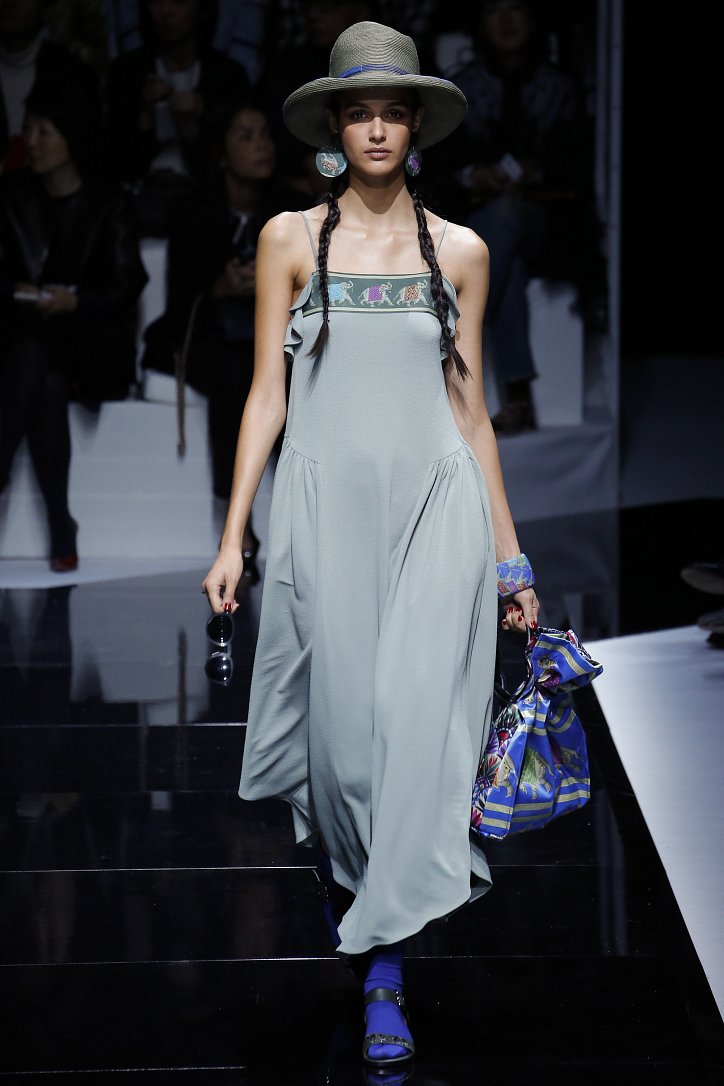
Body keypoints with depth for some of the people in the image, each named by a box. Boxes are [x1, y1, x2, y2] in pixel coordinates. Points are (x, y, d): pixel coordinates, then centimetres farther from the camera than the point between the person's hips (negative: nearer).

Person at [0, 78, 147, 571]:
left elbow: (127, 284, -4)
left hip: (92, 340, -1)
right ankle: (60, 528, -28)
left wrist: (75, 300, -21)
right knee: (45, 383, -32)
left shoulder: (109, 208, 5)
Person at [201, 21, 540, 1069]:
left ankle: (383, 964, -6)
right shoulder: (290, 239, 8)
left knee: (413, 711, -10)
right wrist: (232, 538, 1)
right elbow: (266, 395, 7)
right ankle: (348, 880, 26)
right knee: (340, 718, -1)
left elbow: (470, 406, 13)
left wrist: (511, 553, 12)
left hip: (436, 506, 0)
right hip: (326, 503, 0)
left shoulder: (459, 251, 10)